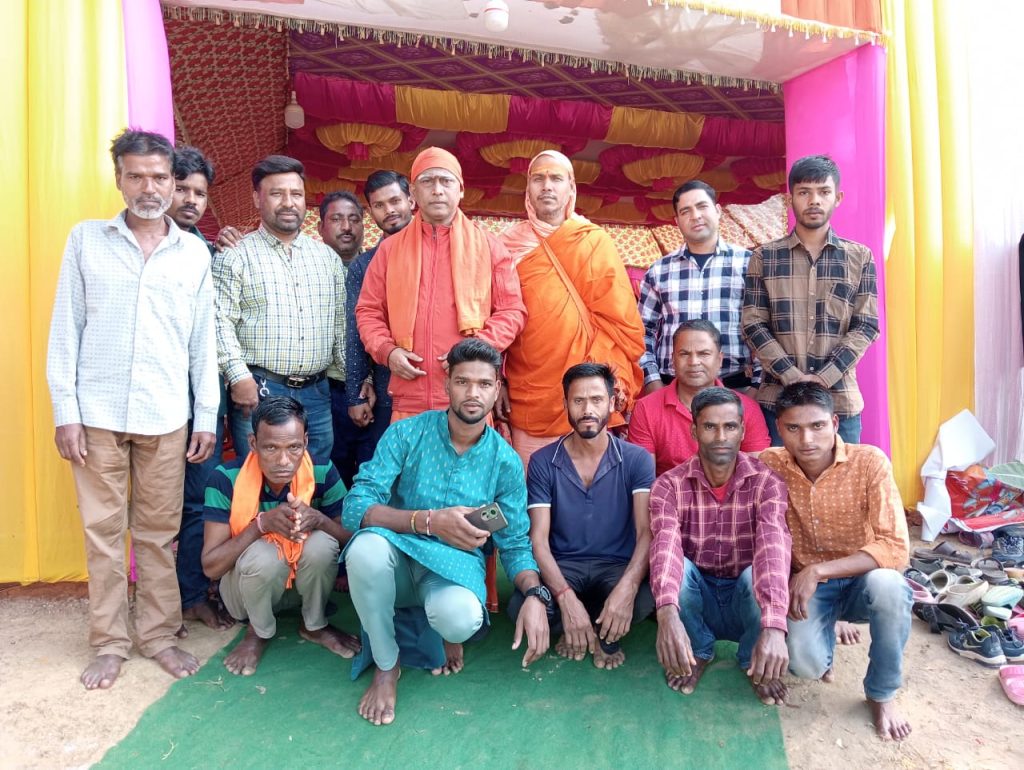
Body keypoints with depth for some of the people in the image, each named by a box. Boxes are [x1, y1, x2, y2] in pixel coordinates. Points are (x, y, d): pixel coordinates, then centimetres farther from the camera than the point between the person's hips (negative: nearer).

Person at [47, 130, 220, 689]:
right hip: (97, 413, 0)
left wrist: (207, 415, 4)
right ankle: (109, 642, 20)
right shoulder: (86, 239, 5)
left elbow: (203, 342, 8)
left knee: (159, 532, 7)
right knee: (102, 530, 6)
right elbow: (65, 330, 3)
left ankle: (158, 634, 21)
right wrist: (65, 411, -3)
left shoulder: (194, 253, 7)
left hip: (166, 417, 1)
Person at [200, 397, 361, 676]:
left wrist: (318, 519, -34)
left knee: (322, 544, -30)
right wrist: (262, 523, -36)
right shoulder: (226, 478, -24)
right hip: (246, 585, -1)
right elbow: (211, 566, -22)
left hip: (302, 581, 2)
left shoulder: (323, 472, -20)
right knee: (263, 555, -34)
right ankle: (260, 632, 0)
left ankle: (314, 626, 0)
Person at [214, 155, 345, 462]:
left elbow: (341, 323, 14)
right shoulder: (236, 255, 0)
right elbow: (220, 321, -7)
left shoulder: (328, 257, 14)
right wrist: (239, 377, -15)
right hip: (258, 391, -4)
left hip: (317, 392, 4)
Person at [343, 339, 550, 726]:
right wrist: (429, 521, -30)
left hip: (456, 564, 0)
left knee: (461, 618, -36)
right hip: (398, 555, 0)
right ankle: (386, 665, -7)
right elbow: (355, 508, -15)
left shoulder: (506, 461, -3)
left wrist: (535, 595, -20)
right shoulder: (407, 433, -8)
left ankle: (447, 631, 8)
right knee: (367, 548, -36)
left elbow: (515, 544, 1)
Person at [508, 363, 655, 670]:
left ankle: (600, 632, 3)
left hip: (616, 566, 0)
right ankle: (601, 633, 3)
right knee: (520, 607, -30)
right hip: (562, 567, 1)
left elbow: (646, 532, -14)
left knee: (646, 597, -34)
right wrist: (566, 597, -27)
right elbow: (538, 540, -10)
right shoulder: (542, 462, -4)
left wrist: (627, 586, -34)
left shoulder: (637, 460, -4)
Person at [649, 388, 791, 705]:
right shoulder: (670, 485, -15)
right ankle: (698, 652, -1)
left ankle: (753, 658, -1)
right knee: (675, 565, -31)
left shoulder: (766, 481, -16)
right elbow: (665, 544, -33)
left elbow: (773, 545, -34)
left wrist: (773, 626, -51)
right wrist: (667, 614, -52)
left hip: (746, 599, 0)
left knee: (760, 572, -33)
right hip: (697, 600, 1)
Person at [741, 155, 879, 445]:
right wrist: (793, 377, -12)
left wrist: (823, 378, -11)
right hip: (778, 397, -1)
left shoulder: (860, 257, 7)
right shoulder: (764, 258, 5)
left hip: (840, 398, 1)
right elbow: (753, 325, -1)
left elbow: (866, 326, 2)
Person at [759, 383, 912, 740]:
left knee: (887, 585, -35)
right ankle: (824, 645, 15)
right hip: (804, 586, 1)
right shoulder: (769, 464, -12)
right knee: (805, 664, -26)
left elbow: (896, 549, -23)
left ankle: (882, 695, -7)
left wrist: (818, 570, -29)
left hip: (861, 580, 0)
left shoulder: (869, 462, -19)